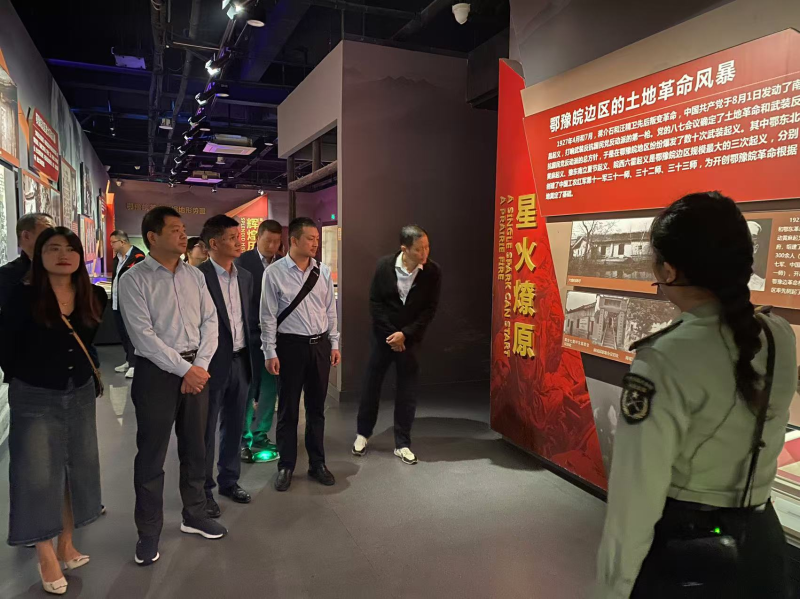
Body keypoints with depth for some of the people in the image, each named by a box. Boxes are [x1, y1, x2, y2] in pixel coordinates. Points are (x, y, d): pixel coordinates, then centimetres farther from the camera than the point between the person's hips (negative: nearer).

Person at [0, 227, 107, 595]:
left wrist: (87, 373, 5)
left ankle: (66, 546, 31)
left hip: (80, 395, 4)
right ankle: (47, 559, 19)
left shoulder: (95, 297, -3)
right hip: (35, 399, -4)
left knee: (76, 470, 13)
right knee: (38, 476, 3)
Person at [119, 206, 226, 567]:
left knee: (195, 448, 15)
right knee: (152, 455, 5)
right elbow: (143, 335, -15)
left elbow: (210, 321, 5)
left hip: (196, 369, 5)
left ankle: (194, 516, 32)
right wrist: (184, 369, -16)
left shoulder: (195, 276, 8)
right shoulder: (134, 280, -8)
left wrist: (200, 366, -7)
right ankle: (149, 532, 20)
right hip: (157, 372, -5)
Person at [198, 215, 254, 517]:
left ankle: (229, 480, 34)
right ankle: (204, 489, 24)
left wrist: (248, 357, 11)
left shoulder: (245, 277, 8)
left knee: (234, 426, 17)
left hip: (240, 362, 6)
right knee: (206, 430, 8)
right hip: (212, 364, -6)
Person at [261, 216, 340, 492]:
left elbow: (330, 311, 10)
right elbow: (268, 316, -7)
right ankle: (286, 466, 26)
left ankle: (317, 463, 30)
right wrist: (270, 352, -8)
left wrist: (334, 344, 8)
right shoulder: (274, 273, -8)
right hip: (291, 345, -4)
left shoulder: (323, 272, 4)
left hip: (320, 344, 4)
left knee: (317, 407, 14)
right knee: (288, 409, 9)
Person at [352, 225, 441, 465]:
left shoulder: (433, 271, -11)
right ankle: (363, 434, 31)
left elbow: (429, 309, -9)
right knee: (371, 385, 11)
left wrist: (405, 334, -15)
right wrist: (390, 333, -11)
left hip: (410, 339, 0)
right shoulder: (384, 265, -11)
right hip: (383, 336, 0)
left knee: (407, 392, 4)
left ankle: (402, 444, 19)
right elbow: (374, 301, -6)